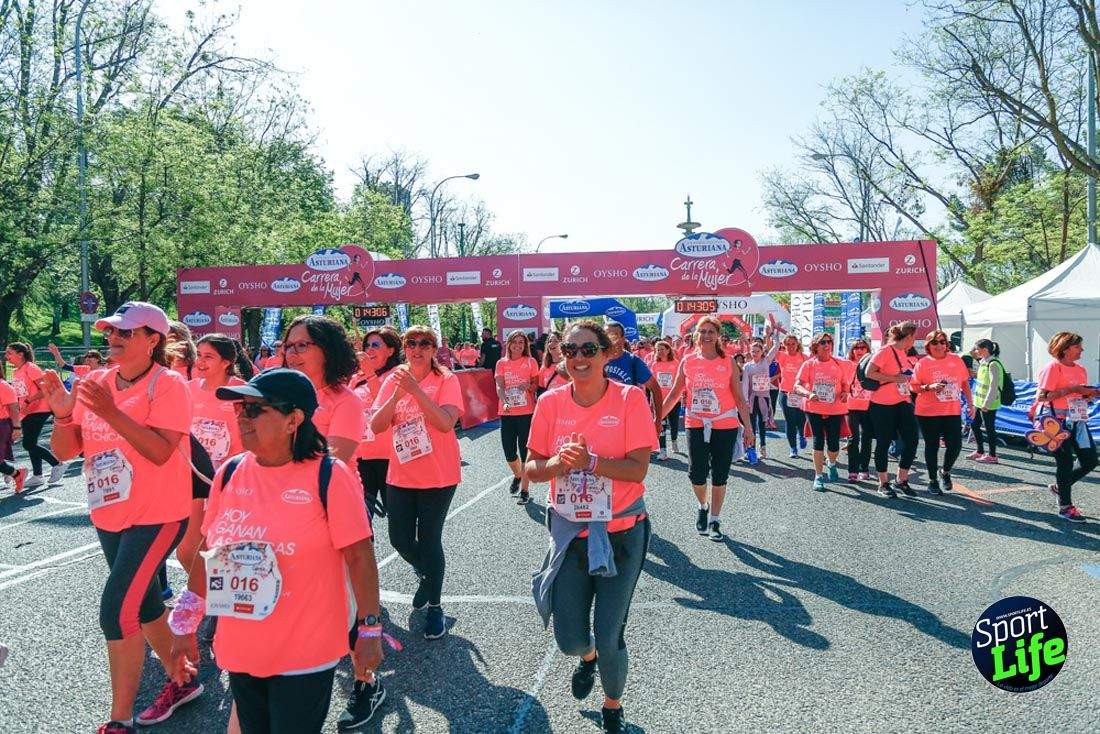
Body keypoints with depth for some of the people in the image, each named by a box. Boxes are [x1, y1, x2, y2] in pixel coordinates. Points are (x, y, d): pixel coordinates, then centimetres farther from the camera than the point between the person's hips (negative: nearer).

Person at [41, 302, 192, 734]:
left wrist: (111, 412, -32)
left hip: (157, 516, -7)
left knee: (117, 610, -13)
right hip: (110, 516, 7)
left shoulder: (168, 385, -15)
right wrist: (62, 413, -17)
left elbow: (161, 451, -26)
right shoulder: (95, 383, 2)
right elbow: (64, 452, 2)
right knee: (144, 604, 19)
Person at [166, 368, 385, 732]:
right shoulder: (229, 473, 0)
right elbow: (208, 552, 8)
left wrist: (371, 629, -12)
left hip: (305, 655, -5)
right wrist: (186, 624, 11)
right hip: (239, 650, 6)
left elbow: (359, 556, -12)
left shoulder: (329, 476, -15)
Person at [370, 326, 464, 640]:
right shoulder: (393, 381, 1)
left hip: (438, 476, -4)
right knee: (400, 539, 11)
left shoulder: (445, 380, -9)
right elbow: (376, 426, -8)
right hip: (400, 475, 4)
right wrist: (397, 394, -22)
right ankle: (425, 575, 44)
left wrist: (416, 390, -30)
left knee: (429, 541, 1)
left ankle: (434, 607, 21)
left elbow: (446, 423, -24)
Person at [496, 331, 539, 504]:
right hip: (507, 413, 2)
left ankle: (524, 490, 8)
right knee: (509, 452, 6)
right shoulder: (502, 363, 7)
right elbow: (499, 386, -2)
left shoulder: (531, 362, 3)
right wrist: (505, 402, -20)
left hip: (526, 412, -2)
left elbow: (536, 384, 6)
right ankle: (517, 475, 38)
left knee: (525, 451, -1)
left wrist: (529, 386, -17)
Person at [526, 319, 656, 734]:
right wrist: (558, 463, -21)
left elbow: (638, 469, -16)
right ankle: (587, 657, 46)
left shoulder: (630, 399, -12)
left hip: (621, 533, -2)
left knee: (609, 637, 1)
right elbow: (531, 469, 0)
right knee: (569, 640, 6)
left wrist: (591, 462, -29)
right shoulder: (551, 402, -4)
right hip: (569, 531, 2)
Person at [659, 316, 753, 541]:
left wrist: (748, 426, -1)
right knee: (696, 474, -4)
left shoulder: (728, 363, -1)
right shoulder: (687, 362, 2)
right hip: (696, 425, 1)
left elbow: (739, 397, 1)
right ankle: (703, 506, 28)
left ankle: (714, 521, 21)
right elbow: (675, 393, 7)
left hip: (725, 425, 0)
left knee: (719, 476, 6)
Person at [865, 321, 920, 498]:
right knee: (883, 443, 2)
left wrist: (908, 396, 17)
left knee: (911, 440, 2)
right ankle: (883, 484, 14)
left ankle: (901, 480, 16)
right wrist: (895, 378, -19)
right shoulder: (885, 350, -12)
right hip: (883, 405, -8)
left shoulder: (902, 352, 14)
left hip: (902, 403, 8)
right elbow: (869, 373, -19)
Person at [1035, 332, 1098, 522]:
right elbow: (1041, 396, -19)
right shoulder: (1053, 368, -11)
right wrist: (1071, 389, -21)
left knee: (1090, 461, 7)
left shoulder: (1081, 370, 12)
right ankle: (1065, 507, 10)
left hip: (1078, 421, 8)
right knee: (1065, 462, -1)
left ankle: (1060, 487, 28)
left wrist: (1091, 394, 1)